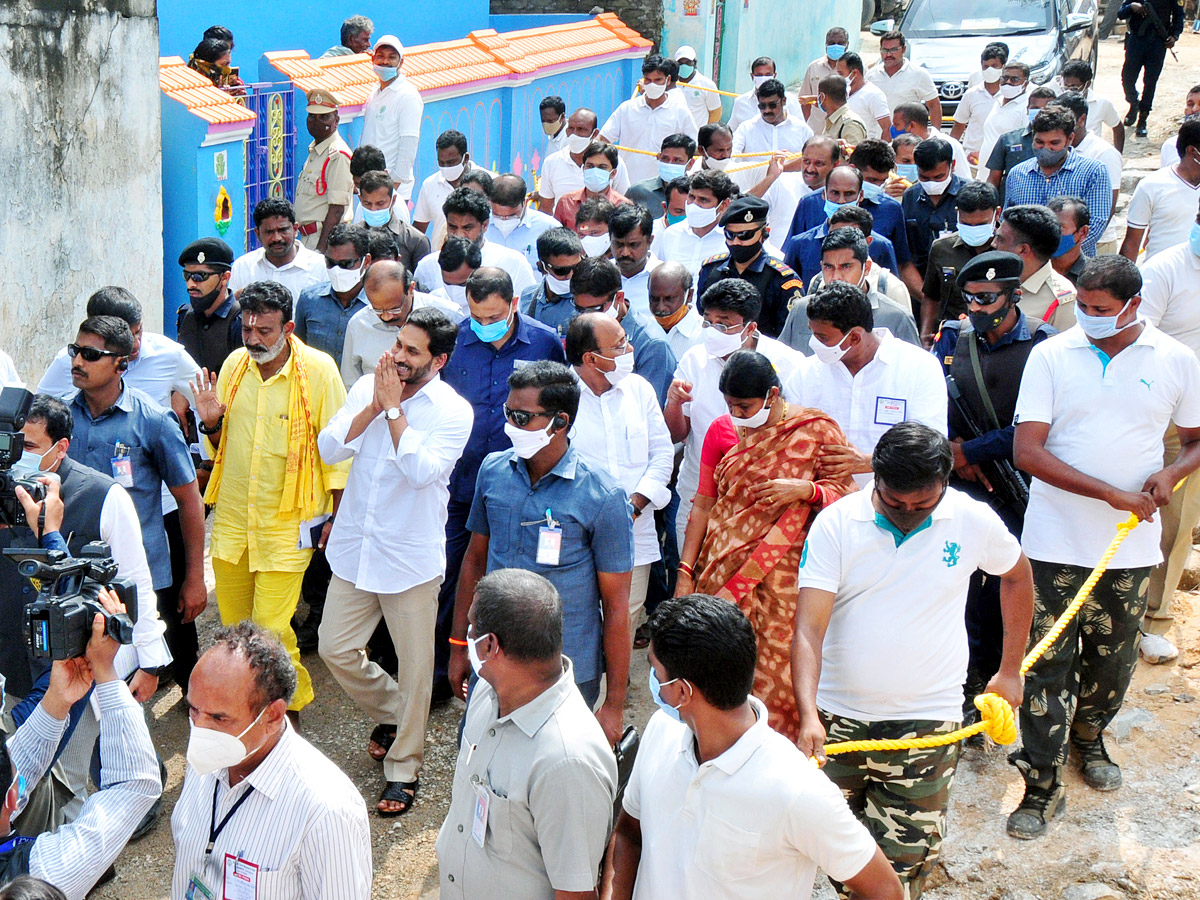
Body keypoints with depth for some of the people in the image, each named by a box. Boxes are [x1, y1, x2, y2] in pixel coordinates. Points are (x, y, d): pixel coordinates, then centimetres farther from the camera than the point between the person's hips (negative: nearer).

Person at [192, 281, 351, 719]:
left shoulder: (317, 369, -11)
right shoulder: (234, 364, 5)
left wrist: (337, 515, -7)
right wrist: (211, 423, -6)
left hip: (287, 520, -5)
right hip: (232, 515, 5)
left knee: (271, 627, -7)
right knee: (233, 626, 12)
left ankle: (292, 705, 17)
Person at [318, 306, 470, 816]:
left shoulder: (453, 411, -11)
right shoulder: (366, 389, 3)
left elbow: (421, 471, -25)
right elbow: (329, 449, -7)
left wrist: (393, 408, -20)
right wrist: (374, 405, -16)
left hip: (411, 557, -4)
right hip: (355, 547, 4)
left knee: (415, 666, 5)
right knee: (335, 649, 9)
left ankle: (403, 769, 22)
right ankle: (391, 711, 37)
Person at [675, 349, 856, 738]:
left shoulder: (816, 430, -4)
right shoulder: (721, 430, 6)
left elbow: (848, 497, -1)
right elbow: (703, 505, 8)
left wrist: (806, 490, -20)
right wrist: (685, 571, 4)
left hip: (781, 575, -3)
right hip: (720, 571, 3)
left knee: (776, 673, -3)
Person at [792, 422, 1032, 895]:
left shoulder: (974, 520, -6)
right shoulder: (835, 523, -10)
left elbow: (1017, 576, 16)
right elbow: (808, 629, -16)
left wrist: (1010, 671, 15)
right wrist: (808, 716, -29)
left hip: (926, 724, 0)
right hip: (837, 717, 1)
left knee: (905, 860, -1)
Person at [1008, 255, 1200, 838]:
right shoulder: (1051, 356, -5)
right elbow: (1028, 451, -12)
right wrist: (1111, 494, -17)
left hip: (1130, 544, 2)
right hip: (1056, 542, -2)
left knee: (1113, 657, 15)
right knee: (1047, 663, 0)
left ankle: (1088, 736, 43)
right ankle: (1042, 784, 10)